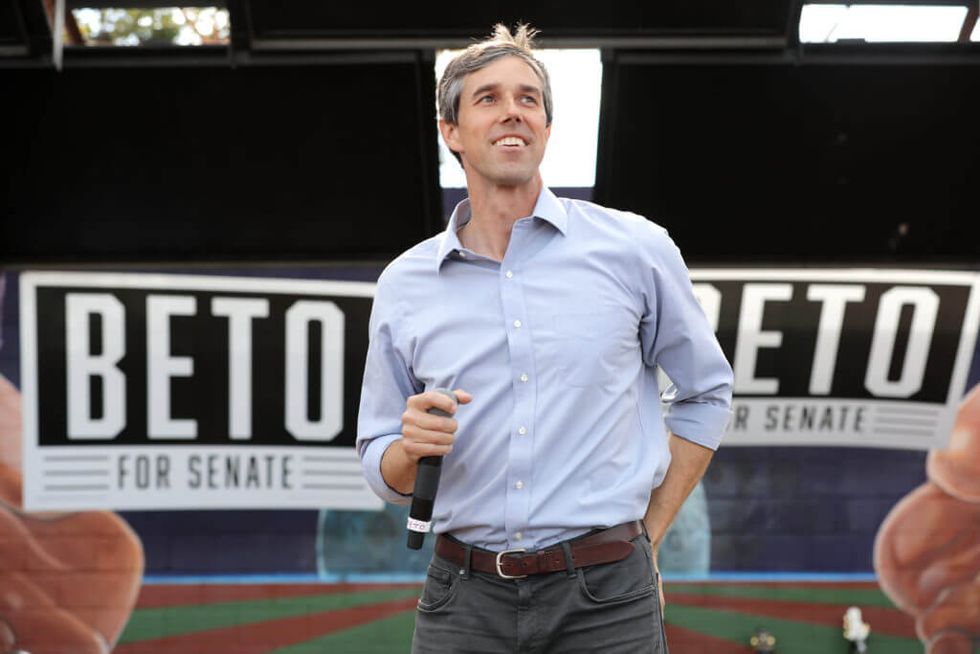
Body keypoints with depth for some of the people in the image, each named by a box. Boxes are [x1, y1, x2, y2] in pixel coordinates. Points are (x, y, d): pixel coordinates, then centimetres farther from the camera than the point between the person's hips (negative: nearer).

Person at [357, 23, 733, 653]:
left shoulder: (636, 248, -3)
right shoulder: (402, 285, 1)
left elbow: (706, 394, 8)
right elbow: (381, 468, 9)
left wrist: (646, 537, 5)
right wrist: (409, 448, -14)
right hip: (463, 600, 2)